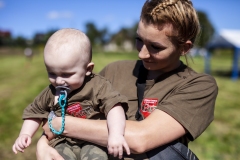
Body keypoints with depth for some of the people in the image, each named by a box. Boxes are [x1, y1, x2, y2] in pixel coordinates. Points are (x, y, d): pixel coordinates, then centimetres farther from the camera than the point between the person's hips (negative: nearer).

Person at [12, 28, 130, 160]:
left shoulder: (98, 86, -9)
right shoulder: (50, 93, 6)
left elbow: (114, 106, -20)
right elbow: (34, 113, 19)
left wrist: (116, 134, -35)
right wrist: (24, 134, 5)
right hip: (63, 143, 3)